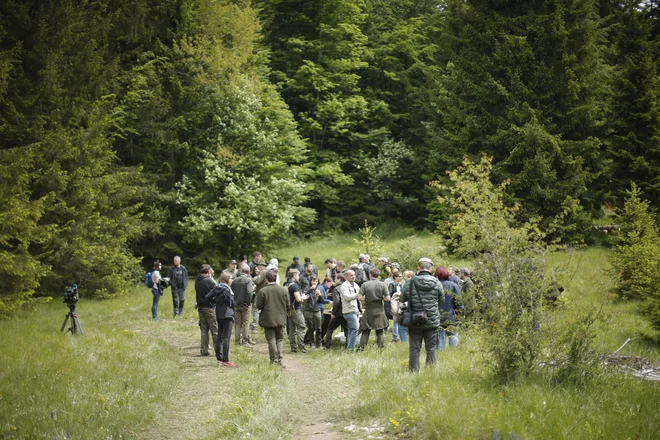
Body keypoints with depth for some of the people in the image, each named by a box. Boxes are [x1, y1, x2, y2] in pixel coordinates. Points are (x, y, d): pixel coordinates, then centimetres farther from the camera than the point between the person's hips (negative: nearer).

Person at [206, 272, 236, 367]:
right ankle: (225, 360, -10)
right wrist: (234, 304, 6)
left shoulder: (216, 288, 7)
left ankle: (219, 358, 19)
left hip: (219, 315, 8)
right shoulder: (226, 289, -15)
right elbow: (231, 302, -15)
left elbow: (208, 297, 7)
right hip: (227, 315, -8)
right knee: (226, 338, -8)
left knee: (220, 338, 14)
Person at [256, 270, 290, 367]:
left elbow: (259, 306, -10)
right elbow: (288, 305, 1)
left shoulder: (262, 291, -13)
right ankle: (279, 360, 6)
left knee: (271, 340, 5)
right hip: (280, 320, 2)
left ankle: (274, 360, 2)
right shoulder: (283, 290, -5)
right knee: (279, 339, 13)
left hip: (268, 320, -2)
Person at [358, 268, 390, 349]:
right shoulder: (382, 284, -4)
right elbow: (387, 298, -7)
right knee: (380, 332, 9)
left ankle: (361, 348, 1)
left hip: (368, 311, -1)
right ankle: (381, 347, 7)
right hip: (379, 311, 1)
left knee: (365, 331, 6)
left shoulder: (365, 285, -7)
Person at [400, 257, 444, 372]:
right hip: (432, 321, 0)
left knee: (414, 348, 7)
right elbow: (442, 300, 6)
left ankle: (414, 371, 9)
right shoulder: (436, 283, -6)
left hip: (415, 322, 0)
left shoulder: (410, 282, -8)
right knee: (431, 348, 8)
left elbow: (402, 299, 3)